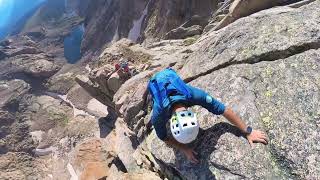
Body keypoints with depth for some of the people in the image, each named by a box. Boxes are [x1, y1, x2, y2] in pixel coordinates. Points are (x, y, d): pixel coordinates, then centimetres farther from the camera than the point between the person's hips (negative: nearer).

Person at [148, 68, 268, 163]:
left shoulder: (194, 95, -46)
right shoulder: (158, 114, -44)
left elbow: (225, 110, -35)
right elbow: (164, 138, -22)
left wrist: (248, 132, -30)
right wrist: (185, 150, -26)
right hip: (155, 82, -1)